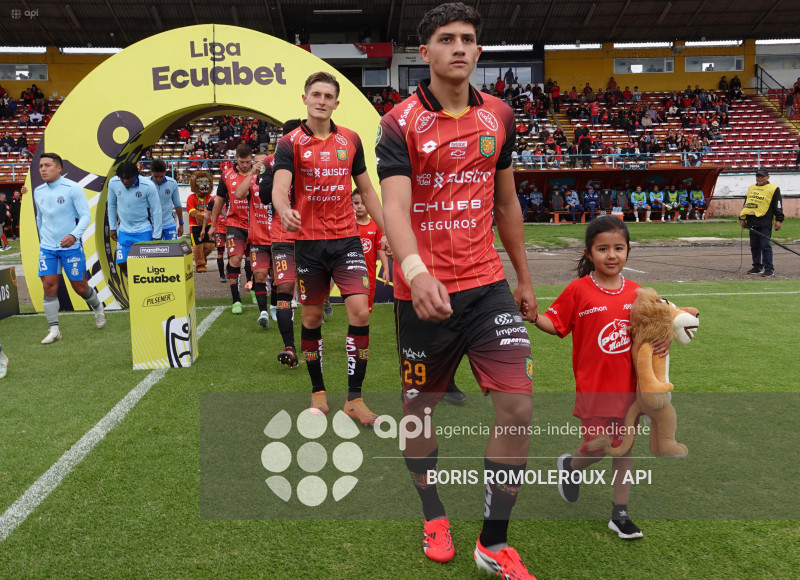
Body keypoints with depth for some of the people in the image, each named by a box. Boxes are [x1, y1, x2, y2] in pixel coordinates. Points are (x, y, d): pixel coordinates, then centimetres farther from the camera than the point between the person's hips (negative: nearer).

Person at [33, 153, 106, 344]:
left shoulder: (73, 188, -10)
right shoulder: (38, 192, 6)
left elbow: (86, 215, -13)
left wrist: (74, 235, -28)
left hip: (71, 246, -4)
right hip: (47, 247, 4)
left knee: (80, 286, 3)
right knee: (49, 285, -5)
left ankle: (98, 308, 34)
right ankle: (54, 330, 1)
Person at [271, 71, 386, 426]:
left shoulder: (350, 140, 8)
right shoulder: (290, 143, -2)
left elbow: (366, 189, 15)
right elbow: (279, 188, -17)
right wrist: (284, 210, -40)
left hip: (346, 239, 2)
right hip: (308, 241, -1)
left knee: (360, 311, -10)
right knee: (312, 318, 7)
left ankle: (355, 398, 1)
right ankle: (318, 391, 25)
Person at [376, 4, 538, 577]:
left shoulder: (500, 116, 8)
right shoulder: (400, 124, -6)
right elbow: (395, 207, -20)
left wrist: (524, 279, 18)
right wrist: (416, 272, -39)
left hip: (488, 283, 3)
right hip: (423, 291, -3)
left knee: (518, 404, -6)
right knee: (419, 408, 10)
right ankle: (434, 516, 37)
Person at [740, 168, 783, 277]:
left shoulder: (773, 189, 1)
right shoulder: (751, 188, 19)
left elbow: (778, 206, -2)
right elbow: (746, 204, 24)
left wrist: (778, 220, -8)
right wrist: (742, 218, 18)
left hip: (765, 223, -6)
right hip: (752, 222, 6)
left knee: (765, 246, -9)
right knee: (754, 246, 9)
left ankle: (769, 268, -5)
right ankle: (757, 267, 18)